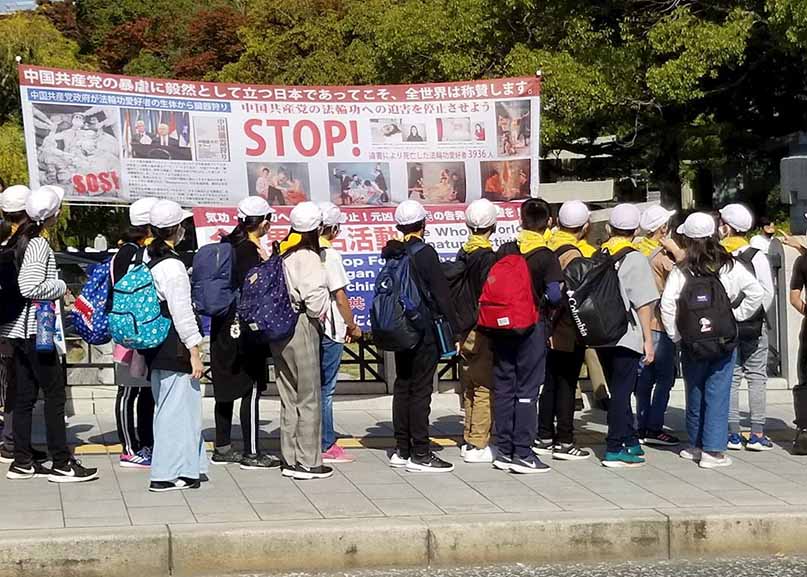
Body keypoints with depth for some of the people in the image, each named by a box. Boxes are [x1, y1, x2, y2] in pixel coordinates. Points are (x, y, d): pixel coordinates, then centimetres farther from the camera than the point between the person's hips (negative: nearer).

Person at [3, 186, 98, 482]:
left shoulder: (17, 241, 10)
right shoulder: (39, 244, -16)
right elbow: (30, 287, -24)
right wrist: (60, 287, -9)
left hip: (17, 329, 9)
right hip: (35, 329, -9)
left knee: (25, 396, 11)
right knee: (55, 394, -3)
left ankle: (22, 462, 14)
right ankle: (62, 464, -1)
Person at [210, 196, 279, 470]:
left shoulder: (227, 245, 9)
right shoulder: (251, 251, -16)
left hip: (223, 328, 9)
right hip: (246, 327, -9)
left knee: (226, 388, 15)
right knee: (251, 389, -2)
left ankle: (222, 448, 22)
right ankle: (251, 453, 1)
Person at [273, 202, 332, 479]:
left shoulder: (282, 253, 9)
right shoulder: (308, 256, -13)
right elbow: (314, 294, -20)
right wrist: (318, 315, 0)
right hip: (301, 327, -8)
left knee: (289, 395, 15)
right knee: (309, 397, 1)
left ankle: (290, 459, 20)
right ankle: (308, 461, 5)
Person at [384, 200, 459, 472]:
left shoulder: (392, 253, 6)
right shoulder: (425, 253, -13)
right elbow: (441, 294, -13)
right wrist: (453, 329, -6)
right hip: (425, 330, -7)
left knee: (402, 387, 13)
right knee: (420, 390, -4)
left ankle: (402, 450, 18)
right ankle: (420, 454, -2)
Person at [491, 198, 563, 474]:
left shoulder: (505, 250, 2)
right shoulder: (546, 256, -10)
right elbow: (554, 295, -16)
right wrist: (541, 301, 4)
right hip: (532, 327, -4)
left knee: (503, 387, 10)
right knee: (527, 390, 0)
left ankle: (504, 451, 14)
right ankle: (522, 453, -1)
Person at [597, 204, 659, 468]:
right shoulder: (635, 259, -9)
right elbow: (643, 304, -10)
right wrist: (648, 339, -6)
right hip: (627, 336, -6)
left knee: (618, 389, 16)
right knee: (622, 390, -1)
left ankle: (630, 441, 25)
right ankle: (614, 449, -1)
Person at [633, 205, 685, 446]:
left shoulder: (635, 250, 5)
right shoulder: (662, 256, -15)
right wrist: (677, 251, -8)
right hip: (660, 322, -7)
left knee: (645, 377, 13)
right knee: (665, 376, -1)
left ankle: (642, 427, 15)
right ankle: (654, 428, -3)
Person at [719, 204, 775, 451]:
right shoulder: (756, 256, -6)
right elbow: (767, 292, -7)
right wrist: (757, 315, 5)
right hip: (753, 327, -1)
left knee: (730, 378, 7)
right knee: (757, 377, 4)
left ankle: (733, 433, 7)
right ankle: (757, 434, 2)